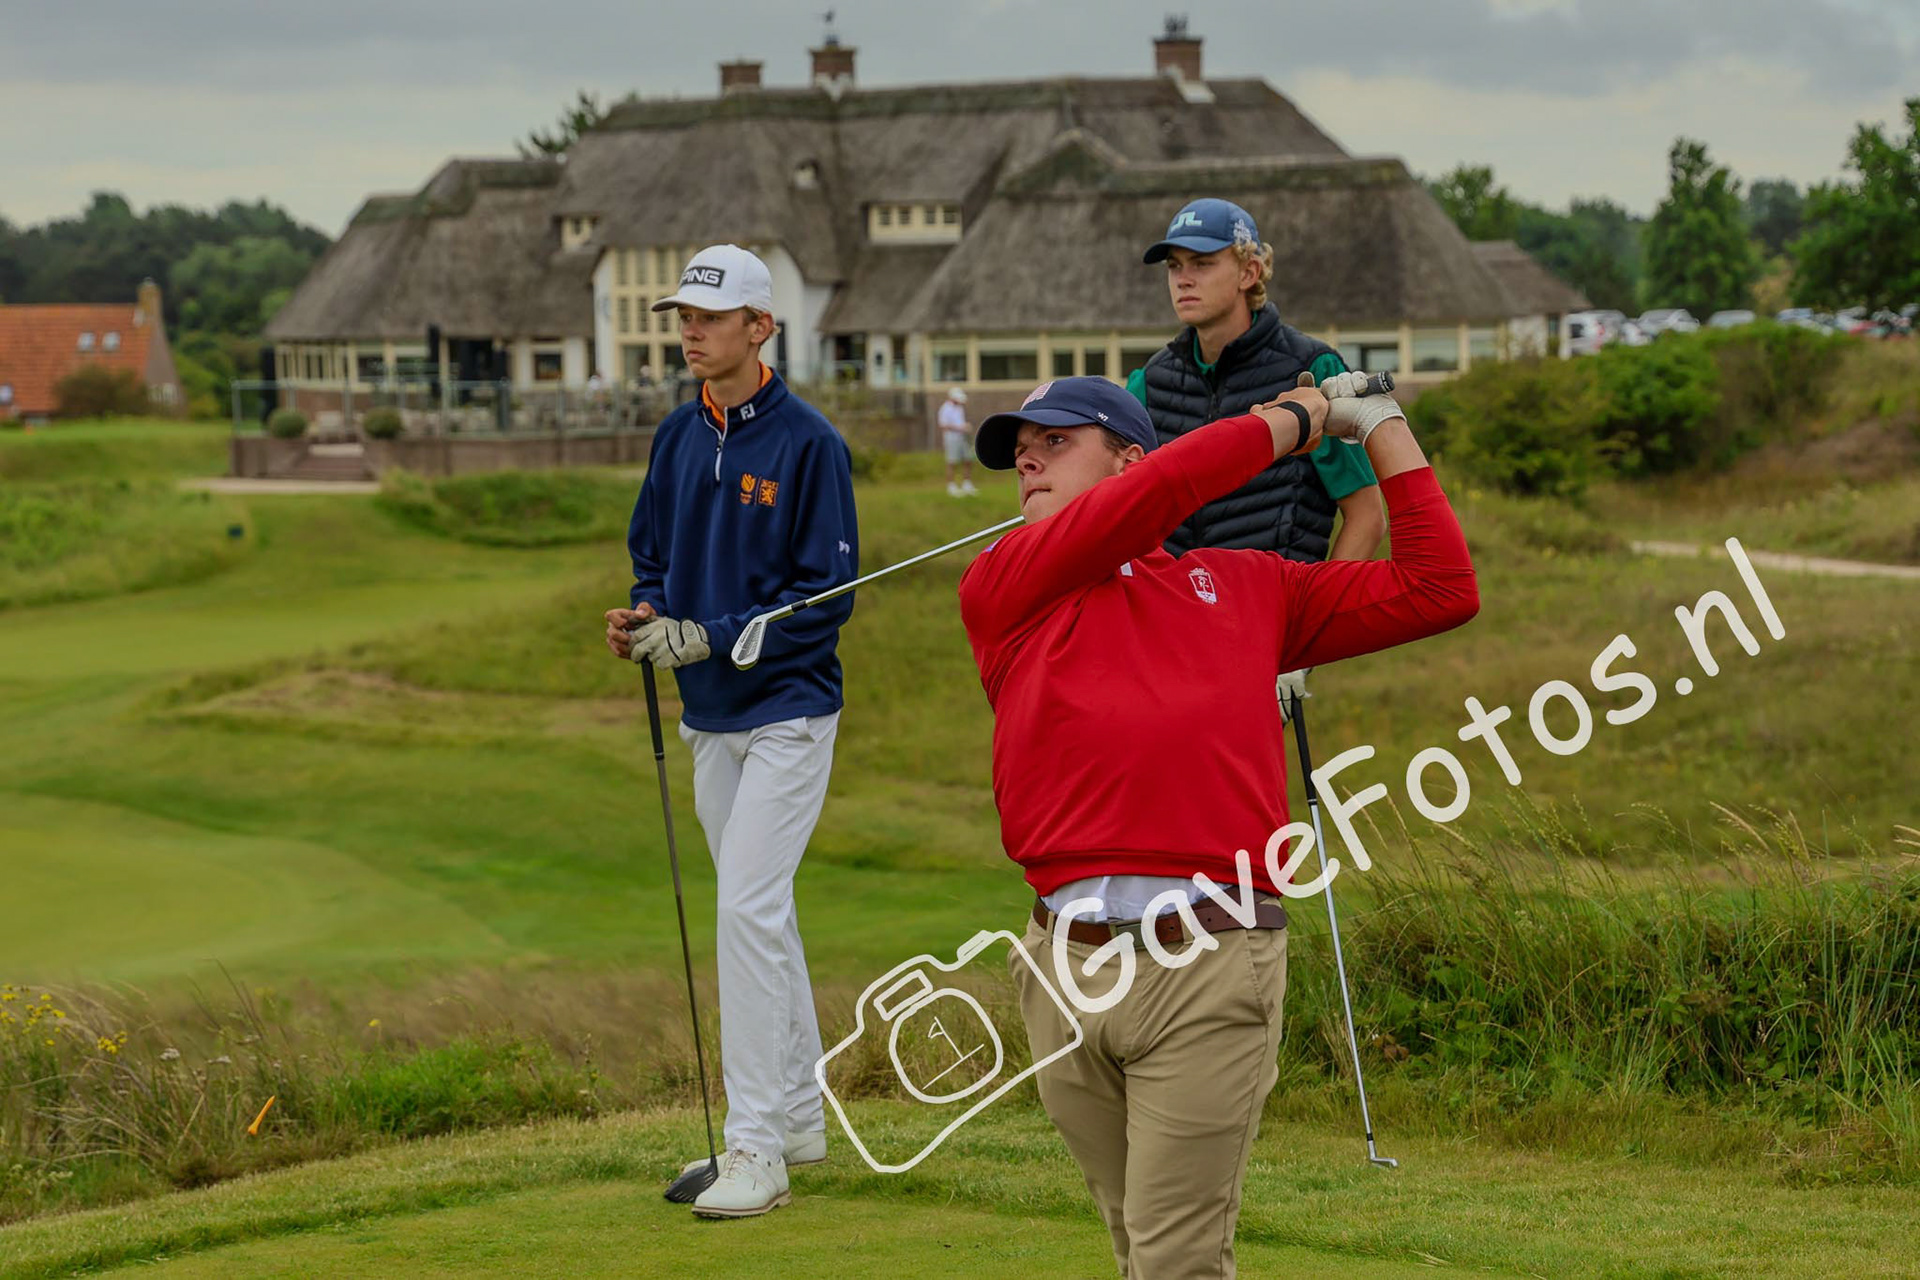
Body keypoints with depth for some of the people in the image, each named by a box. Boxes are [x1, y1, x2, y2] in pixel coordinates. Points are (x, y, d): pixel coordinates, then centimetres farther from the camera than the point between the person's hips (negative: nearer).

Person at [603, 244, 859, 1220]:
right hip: (709, 717, 7)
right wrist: (643, 618, -5)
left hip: (789, 710, -7)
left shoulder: (808, 442, -14)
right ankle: (796, 1118, 26)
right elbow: (652, 552, 17)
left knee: (748, 910, -14)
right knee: (758, 915, 15)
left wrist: (705, 637, -21)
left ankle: (756, 1149, -13)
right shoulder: (678, 437, 7)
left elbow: (829, 592, -15)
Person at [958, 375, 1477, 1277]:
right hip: (1065, 961, 2)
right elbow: (1152, 497, 1)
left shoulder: (1246, 586, 19)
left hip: (1211, 965, -1)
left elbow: (1437, 590, 20)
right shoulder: (1000, 587, 14)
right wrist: (1292, 419, 13)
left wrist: (1379, 426, 23)